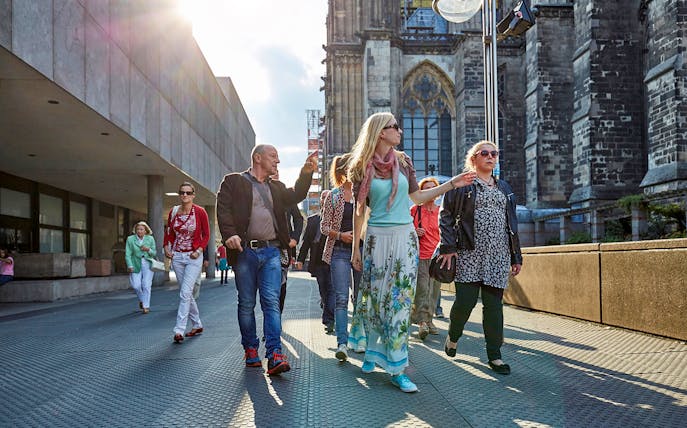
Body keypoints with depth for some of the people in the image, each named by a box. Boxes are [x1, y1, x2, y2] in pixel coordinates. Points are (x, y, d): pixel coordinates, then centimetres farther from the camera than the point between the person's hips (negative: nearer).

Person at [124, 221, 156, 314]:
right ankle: (142, 299, 23)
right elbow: (128, 254, -3)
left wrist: (148, 250, -15)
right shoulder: (130, 239, -1)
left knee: (146, 285, -8)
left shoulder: (150, 239, 1)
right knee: (136, 285, -8)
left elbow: (154, 253, 6)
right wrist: (130, 266, -14)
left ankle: (146, 306, 3)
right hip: (136, 264, 0)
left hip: (147, 264, 0)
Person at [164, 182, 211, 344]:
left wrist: (199, 250, -13)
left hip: (193, 257, -5)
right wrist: (167, 248, 1)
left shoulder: (200, 212, -7)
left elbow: (206, 235, -2)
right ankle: (197, 325, 26)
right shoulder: (173, 212, 4)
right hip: (177, 256, 5)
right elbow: (169, 232, 15)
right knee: (187, 293, 12)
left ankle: (179, 330, -10)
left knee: (185, 293, -12)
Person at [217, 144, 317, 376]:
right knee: (246, 304, 7)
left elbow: (295, 196, 9)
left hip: (271, 252, 3)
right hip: (244, 252, -3)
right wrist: (229, 234, -20)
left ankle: (275, 356, -10)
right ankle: (250, 350, 21)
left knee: (272, 302, -6)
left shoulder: (276, 187, 22)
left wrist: (306, 173, -4)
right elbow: (223, 209, -4)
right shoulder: (233, 182, 6)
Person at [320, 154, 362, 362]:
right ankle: (342, 343, -13)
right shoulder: (333, 196, 4)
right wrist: (340, 235, -13)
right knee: (341, 298, -10)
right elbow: (324, 226, 4)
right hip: (340, 251, -2)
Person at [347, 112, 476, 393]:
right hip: (377, 238, -2)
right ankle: (371, 351, 28)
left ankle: (396, 369, 5)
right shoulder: (362, 168, -2)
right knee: (374, 296, 7)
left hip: (405, 237, 2)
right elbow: (359, 211, 2)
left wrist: (452, 184, 9)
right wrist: (356, 247, 3)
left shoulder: (403, 161, 7)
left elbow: (417, 196, 13)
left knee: (400, 299, 0)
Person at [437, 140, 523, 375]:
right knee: (465, 300, -6)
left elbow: (512, 224, 20)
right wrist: (448, 247, -11)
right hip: (469, 254, -4)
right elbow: (445, 215, -1)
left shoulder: (505, 188, 20)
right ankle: (453, 335, 23)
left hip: (498, 256, 4)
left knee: (494, 304, 4)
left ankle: (494, 355, 12)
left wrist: (516, 256, 15)